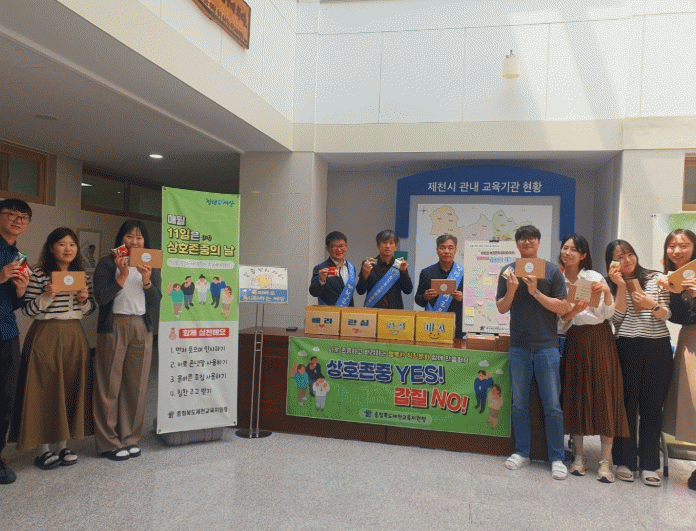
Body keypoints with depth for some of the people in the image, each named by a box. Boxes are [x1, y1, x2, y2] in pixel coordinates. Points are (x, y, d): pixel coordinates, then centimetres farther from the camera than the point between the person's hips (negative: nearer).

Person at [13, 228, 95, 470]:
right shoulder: (38, 274, -5)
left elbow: (89, 309, 14)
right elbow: (27, 309, -6)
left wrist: (84, 300, -6)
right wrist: (47, 297, -21)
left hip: (75, 335, 5)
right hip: (46, 336, -4)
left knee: (72, 388, 8)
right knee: (45, 389, 0)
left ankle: (63, 445, 22)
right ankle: (43, 449, 15)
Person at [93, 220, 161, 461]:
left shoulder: (152, 267, 11)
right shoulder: (107, 264, 2)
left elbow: (156, 303, 4)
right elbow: (101, 297, -9)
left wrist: (146, 280, -11)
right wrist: (123, 275, -17)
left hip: (142, 328, 3)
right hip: (113, 326, -3)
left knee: (137, 385, 6)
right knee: (109, 385, -1)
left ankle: (130, 438, 18)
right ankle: (109, 442, 11)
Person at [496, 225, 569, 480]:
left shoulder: (552, 271, 2)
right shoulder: (508, 271, 8)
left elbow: (562, 308, -4)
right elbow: (501, 308, 5)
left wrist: (536, 292, -15)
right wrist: (511, 290, -13)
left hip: (546, 345, -2)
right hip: (519, 345, 2)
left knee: (552, 405, 1)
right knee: (519, 403, 9)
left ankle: (557, 458, 13)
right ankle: (521, 452, 22)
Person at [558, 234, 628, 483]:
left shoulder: (594, 277, -2)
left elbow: (608, 314, -6)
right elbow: (557, 321, 1)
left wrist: (606, 292, -22)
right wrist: (572, 312, -18)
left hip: (599, 339, -2)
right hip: (574, 341, 2)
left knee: (603, 396, -3)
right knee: (575, 396, 4)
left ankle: (606, 461, 6)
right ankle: (579, 456, 17)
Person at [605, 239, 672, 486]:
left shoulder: (656, 279, 8)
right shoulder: (612, 285, 7)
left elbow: (665, 315, 3)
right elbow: (617, 318, -5)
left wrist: (651, 304, -18)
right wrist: (621, 287, -10)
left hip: (658, 348, 1)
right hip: (627, 348, 0)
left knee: (653, 407, 3)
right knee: (627, 405, 3)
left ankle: (649, 465, 12)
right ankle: (624, 461, 13)